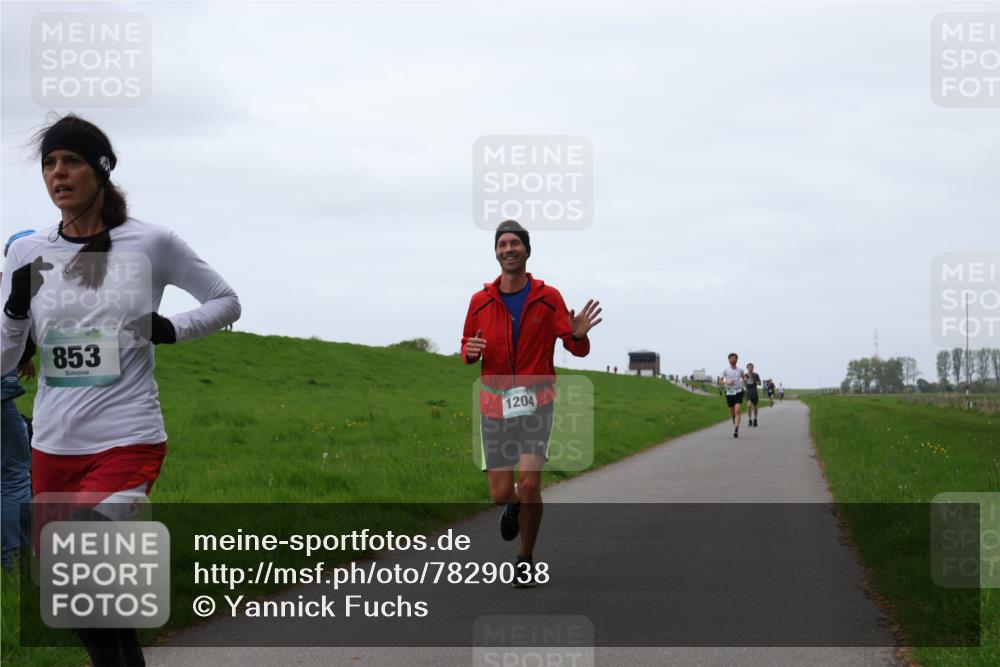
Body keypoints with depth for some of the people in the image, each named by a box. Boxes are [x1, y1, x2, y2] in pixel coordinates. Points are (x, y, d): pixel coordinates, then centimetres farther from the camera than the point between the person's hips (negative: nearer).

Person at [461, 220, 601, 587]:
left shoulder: (549, 297, -2)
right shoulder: (480, 301, 2)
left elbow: (577, 350, -1)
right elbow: (467, 348, 13)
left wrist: (578, 335, -25)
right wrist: (471, 351, -12)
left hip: (536, 401, -2)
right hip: (495, 403, 2)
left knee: (529, 484, -14)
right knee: (500, 494, 0)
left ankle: (526, 560, 7)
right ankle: (514, 504, 39)